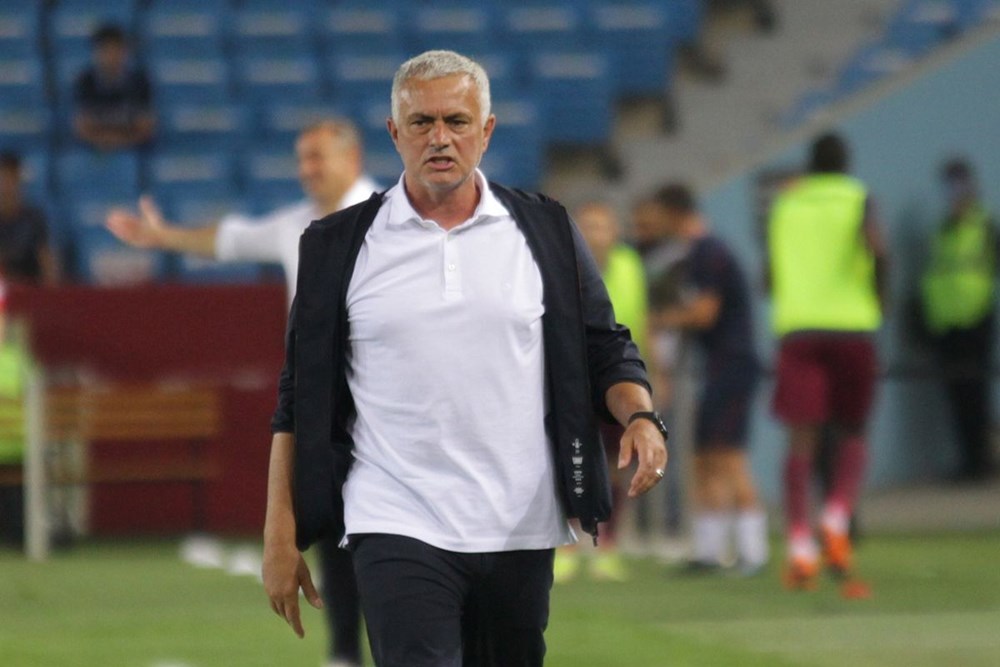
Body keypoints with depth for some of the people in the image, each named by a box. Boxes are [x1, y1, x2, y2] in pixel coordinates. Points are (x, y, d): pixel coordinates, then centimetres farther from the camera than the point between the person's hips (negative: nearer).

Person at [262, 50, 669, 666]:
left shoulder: (546, 233, 8)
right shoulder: (338, 246, 5)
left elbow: (606, 351, 11)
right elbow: (300, 401, 6)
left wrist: (640, 418, -11)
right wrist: (281, 535, 1)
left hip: (521, 532, 2)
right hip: (398, 530, -2)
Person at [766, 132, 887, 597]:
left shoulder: (784, 204, 14)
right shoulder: (858, 199, 5)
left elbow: (770, 278, 17)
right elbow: (876, 248, -15)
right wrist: (880, 295, 1)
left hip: (796, 330, 1)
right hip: (852, 327, -1)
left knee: (801, 440, -3)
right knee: (853, 437, 12)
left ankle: (800, 545, -17)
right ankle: (836, 522, -13)